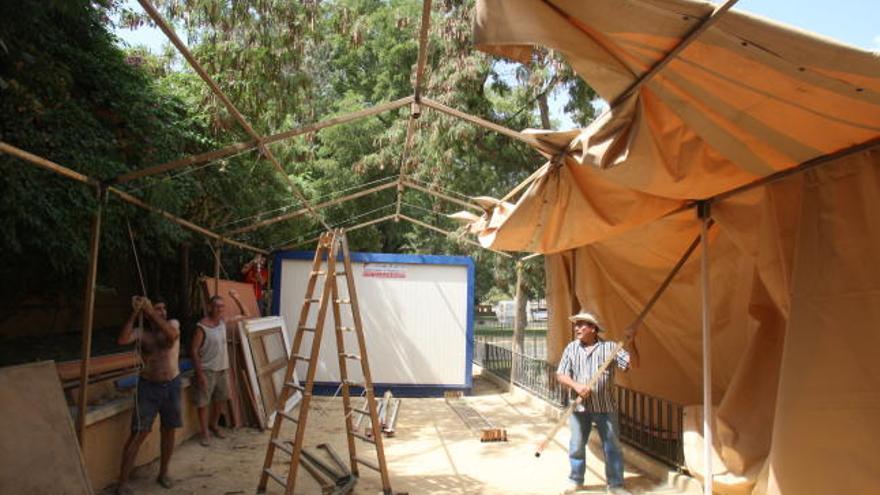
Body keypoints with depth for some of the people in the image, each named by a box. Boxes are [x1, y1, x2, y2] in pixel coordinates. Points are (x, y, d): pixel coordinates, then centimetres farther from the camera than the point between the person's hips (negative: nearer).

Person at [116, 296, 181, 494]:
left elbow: (171, 334, -27)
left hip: (172, 385, 2)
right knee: (138, 434, -4)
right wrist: (135, 312, -28)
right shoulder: (141, 332, -6)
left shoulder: (173, 324, -3)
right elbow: (122, 340, -27)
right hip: (148, 385, -2)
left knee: (169, 430, 12)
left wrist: (151, 311, -30)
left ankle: (163, 473, 29)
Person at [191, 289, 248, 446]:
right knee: (203, 402, 3)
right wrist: (200, 373, -19)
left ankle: (214, 425, 37)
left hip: (221, 369, 7)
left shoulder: (224, 321, 2)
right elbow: (194, 351, -16)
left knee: (222, 398, 18)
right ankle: (205, 433, 16)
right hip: (207, 370, -7)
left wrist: (236, 299, 1)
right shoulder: (202, 327, -17)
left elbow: (245, 315, 15)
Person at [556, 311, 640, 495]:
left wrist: (631, 343, -22)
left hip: (605, 407, -1)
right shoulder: (571, 349, 2)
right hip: (579, 407, 1)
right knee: (577, 446, 11)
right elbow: (561, 375, 0)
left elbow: (633, 364, -8)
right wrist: (575, 385, -18)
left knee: (612, 446, 8)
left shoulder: (610, 347, -3)